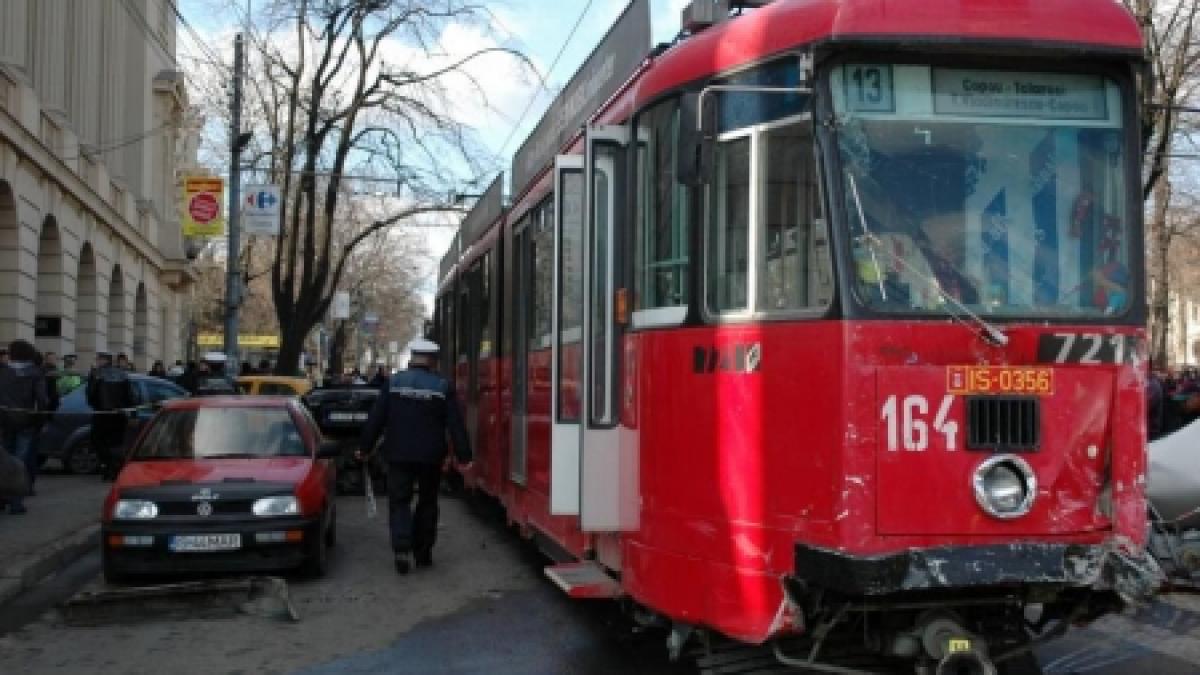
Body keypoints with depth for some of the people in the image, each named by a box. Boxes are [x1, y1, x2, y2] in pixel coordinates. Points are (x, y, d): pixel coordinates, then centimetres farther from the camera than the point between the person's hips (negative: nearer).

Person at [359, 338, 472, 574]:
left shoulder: (393, 383, -2)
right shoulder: (443, 387, -3)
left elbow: (376, 419, 0)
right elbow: (456, 425, -5)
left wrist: (366, 448, 8)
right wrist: (464, 456, -2)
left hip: (399, 455, 0)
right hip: (431, 457, 0)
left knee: (399, 502, 4)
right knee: (427, 503, 15)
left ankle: (401, 549, -15)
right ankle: (423, 552, 19)